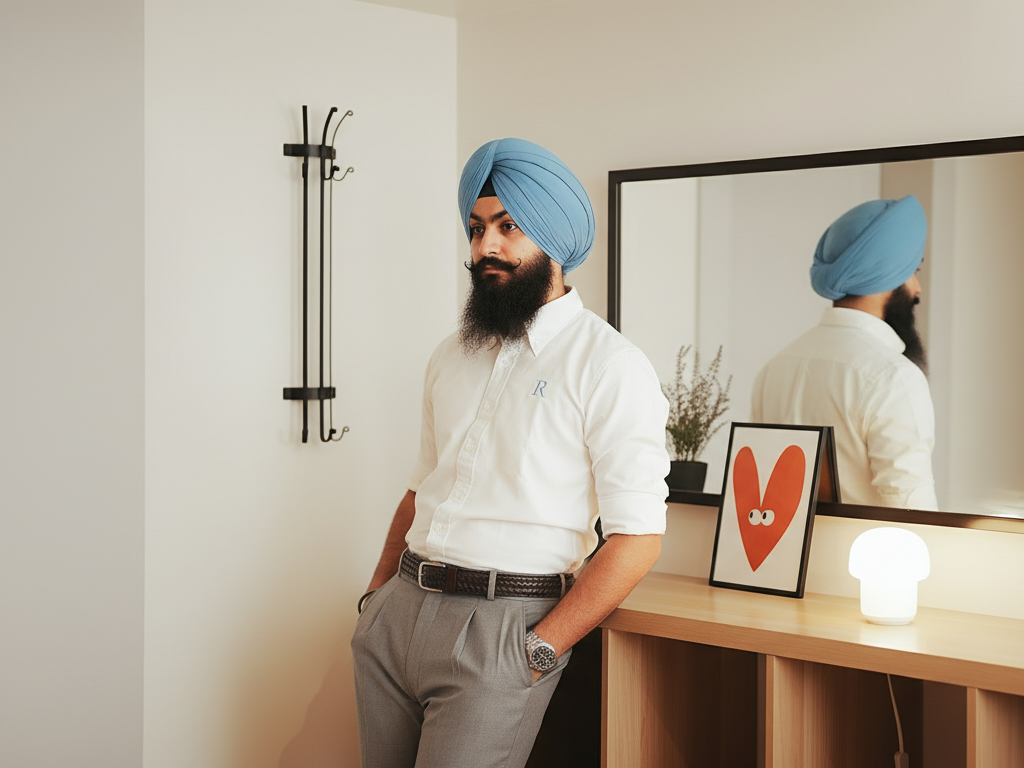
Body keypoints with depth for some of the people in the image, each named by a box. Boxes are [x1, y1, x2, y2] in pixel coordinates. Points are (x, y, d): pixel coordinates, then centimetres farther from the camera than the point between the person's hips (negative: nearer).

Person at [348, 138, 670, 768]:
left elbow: (638, 537, -12)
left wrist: (539, 650, -16)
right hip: (397, 612, 6)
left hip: (501, 622, -6)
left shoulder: (610, 366, -7)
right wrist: (379, 592, 10)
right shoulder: (453, 357, 15)